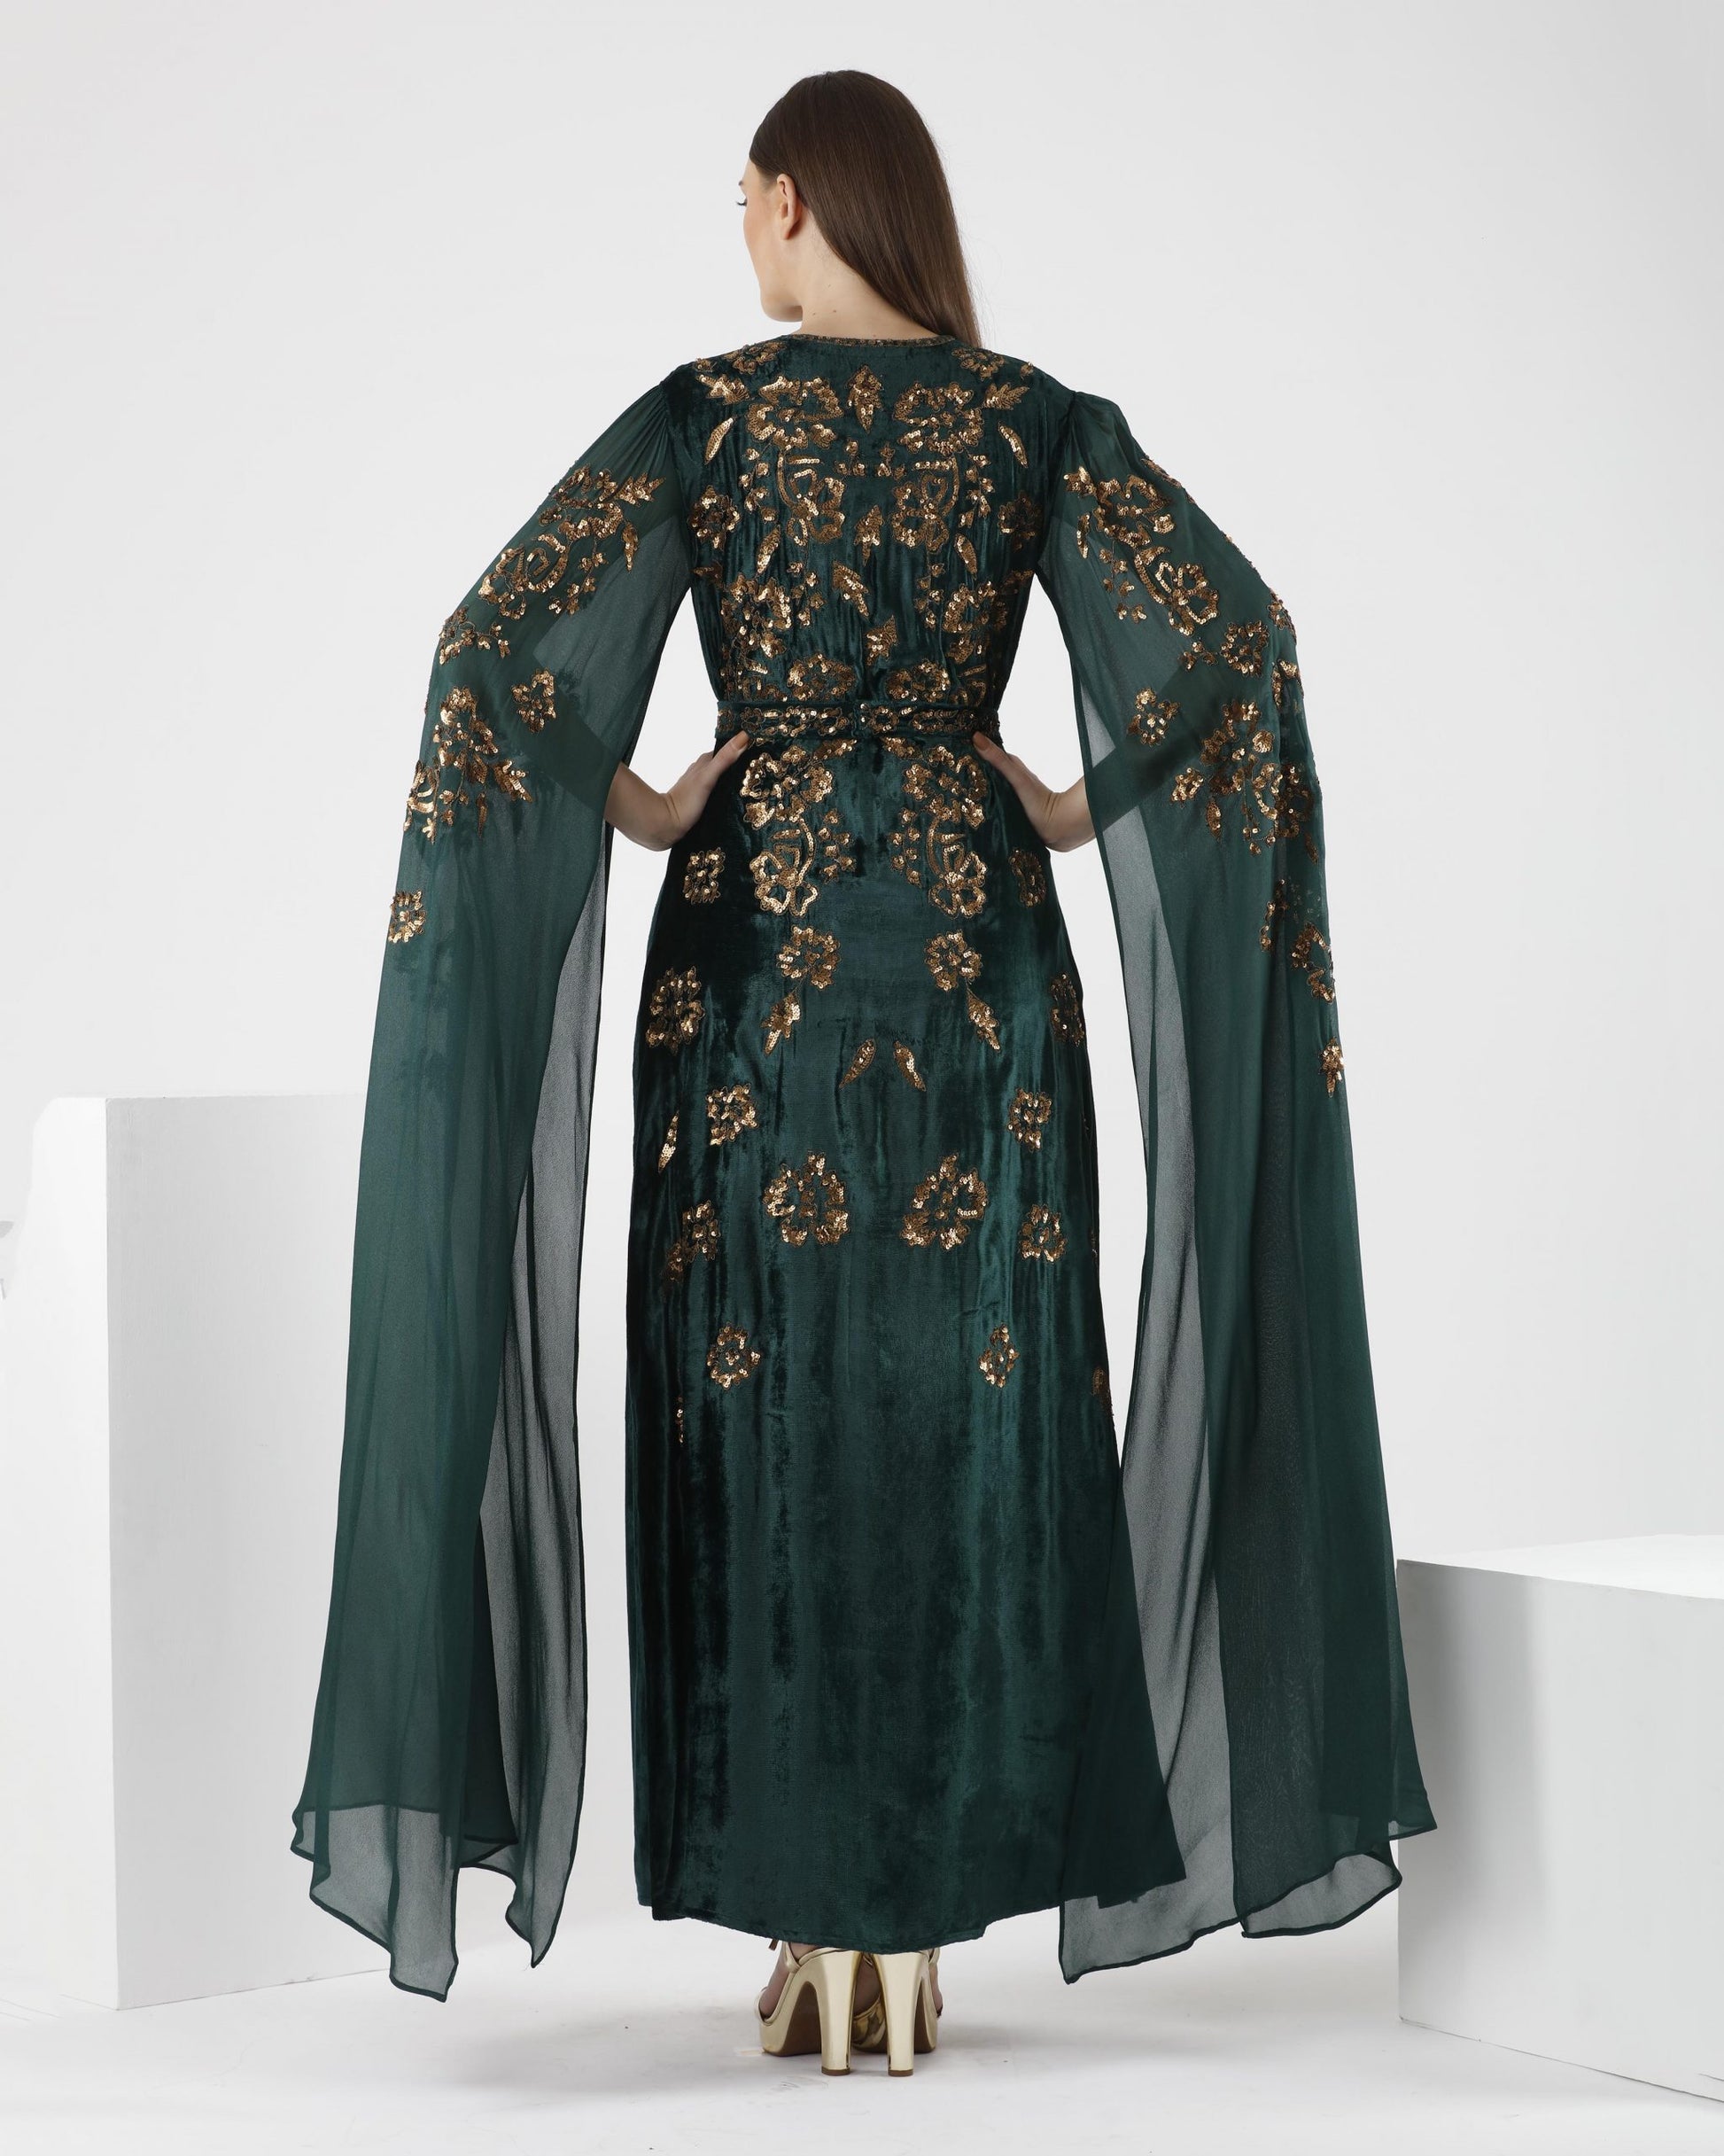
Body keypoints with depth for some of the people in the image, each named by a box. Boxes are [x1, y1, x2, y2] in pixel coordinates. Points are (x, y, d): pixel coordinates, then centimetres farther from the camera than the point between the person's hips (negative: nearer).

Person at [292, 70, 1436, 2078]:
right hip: (977, 960, 2)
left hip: (758, 955, -1)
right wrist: (1082, 811, 2)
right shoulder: (1036, 421, 3)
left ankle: (809, 1931, 8)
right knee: (964, 1418, 6)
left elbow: (498, 647, -12)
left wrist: (641, 818, 1)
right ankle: (918, 1928, 10)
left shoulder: (704, 415, -1)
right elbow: (1234, 638, -9)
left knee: (769, 1415, 5)